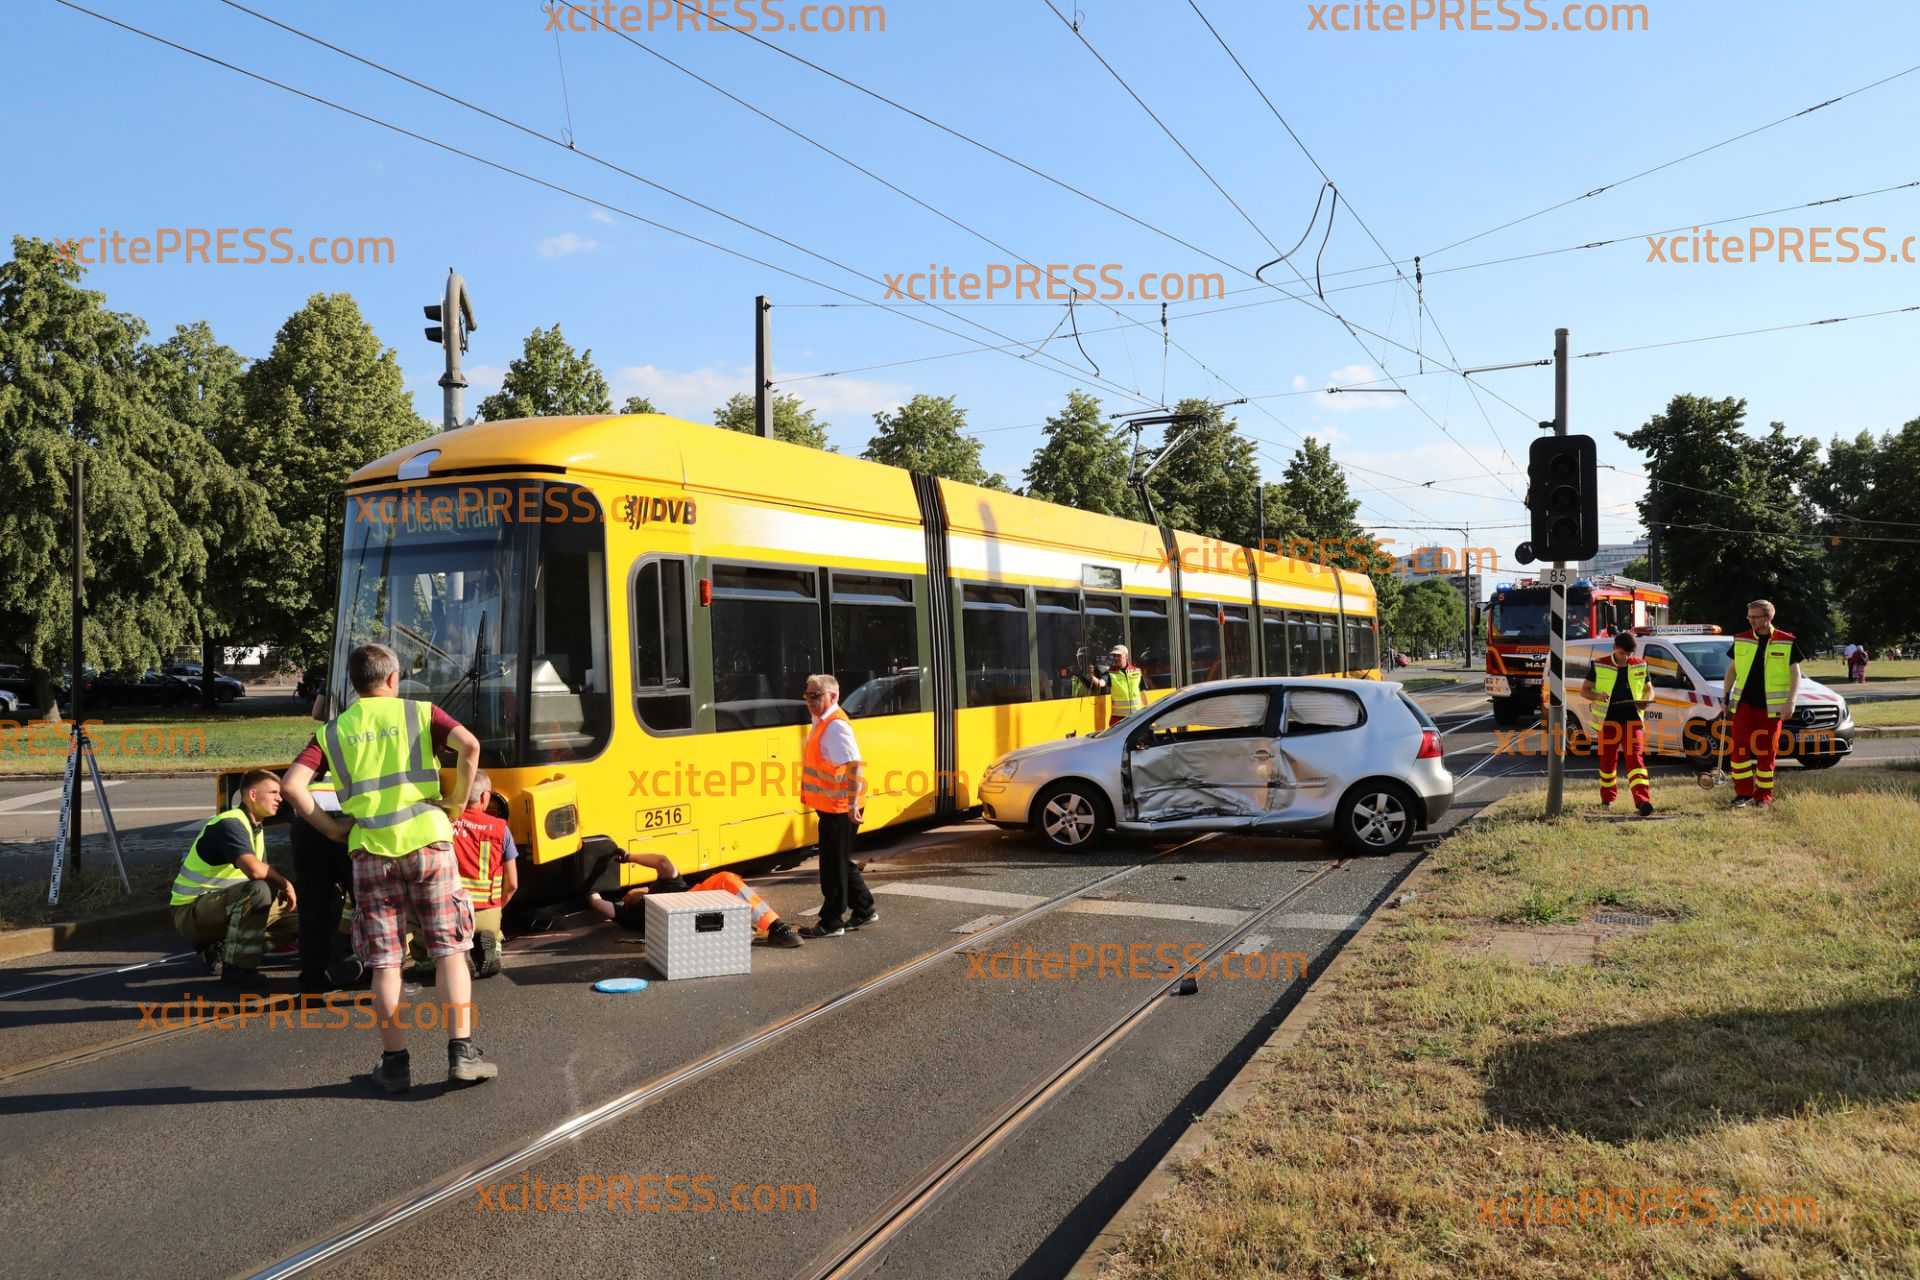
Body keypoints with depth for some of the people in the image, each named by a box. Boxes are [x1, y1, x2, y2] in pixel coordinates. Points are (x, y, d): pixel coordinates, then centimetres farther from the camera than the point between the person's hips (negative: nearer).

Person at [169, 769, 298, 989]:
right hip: (191, 912, -10)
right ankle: (237, 968, -25)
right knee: (258, 891, -35)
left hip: (220, 907, 10)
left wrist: (284, 888, -6)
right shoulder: (230, 823, -20)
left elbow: (263, 871, 13)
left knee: (294, 913, 9)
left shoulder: (255, 829, 12)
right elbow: (254, 870, -35)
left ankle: (217, 949, 10)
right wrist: (285, 883, -19)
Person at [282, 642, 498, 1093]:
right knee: (449, 949, 6)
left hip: (370, 850, 2)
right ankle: (462, 1051, 3)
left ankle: (395, 1061, 12)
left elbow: (293, 786, -2)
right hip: (427, 840, -1)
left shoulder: (333, 731, 11)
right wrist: (457, 804, -3)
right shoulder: (420, 713, 6)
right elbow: (469, 745, -12)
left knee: (384, 961, 9)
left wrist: (329, 827, 6)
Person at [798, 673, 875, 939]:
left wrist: (853, 803, -31)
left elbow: (855, 765, -27)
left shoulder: (836, 726, -18)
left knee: (833, 864, 0)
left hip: (839, 808, -10)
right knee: (841, 862, 18)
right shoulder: (821, 723, 12)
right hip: (831, 807, 10)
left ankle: (831, 922, 9)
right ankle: (864, 910, 29)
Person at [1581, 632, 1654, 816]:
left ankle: (1643, 801, -21)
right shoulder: (1599, 666, 1)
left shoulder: (1640, 665, 6)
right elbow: (1584, 689, 6)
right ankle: (1607, 798, 27)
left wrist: (1646, 700, -7)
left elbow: (1649, 689, 16)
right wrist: (1597, 695, -16)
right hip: (1608, 720, 0)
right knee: (1608, 760, 8)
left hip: (1633, 720, 0)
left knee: (1635, 758, -12)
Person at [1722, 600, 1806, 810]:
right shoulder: (1741, 641, 6)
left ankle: (1764, 795, 14)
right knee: (1740, 747, -6)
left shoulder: (1786, 642, -2)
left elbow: (1795, 674, 0)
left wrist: (1790, 702, -9)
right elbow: (1732, 669, 16)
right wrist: (1726, 695, 12)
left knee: (1767, 751, 3)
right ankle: (1743, 792, 4)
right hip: (1744, 703, 2)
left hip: (1771, 706, -2)